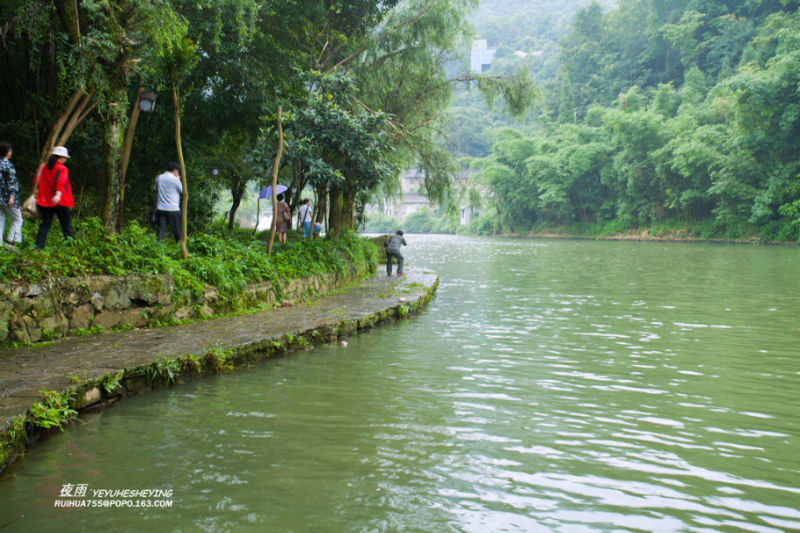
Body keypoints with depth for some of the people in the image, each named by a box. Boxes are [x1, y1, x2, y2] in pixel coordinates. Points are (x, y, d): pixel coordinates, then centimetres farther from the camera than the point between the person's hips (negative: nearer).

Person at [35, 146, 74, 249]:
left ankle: (39, 246, -4)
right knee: (66, 224, 4)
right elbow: (61, 183, -22)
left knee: (45, 224, 6)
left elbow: (38, 181, 19)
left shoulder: (43, 167, 11)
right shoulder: (62, 169, -7)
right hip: (60, 202, -5)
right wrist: (58, 194, -34)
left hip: (45, 201, 5)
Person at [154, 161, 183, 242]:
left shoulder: (159, 178, 8)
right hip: (173, 209, -4)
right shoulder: (175, 179, -8)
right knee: (176, 231, 5)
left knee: (161, 230, 1)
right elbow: (182, 191, 4)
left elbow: (156, 191, 16)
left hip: (160, 208, 4)